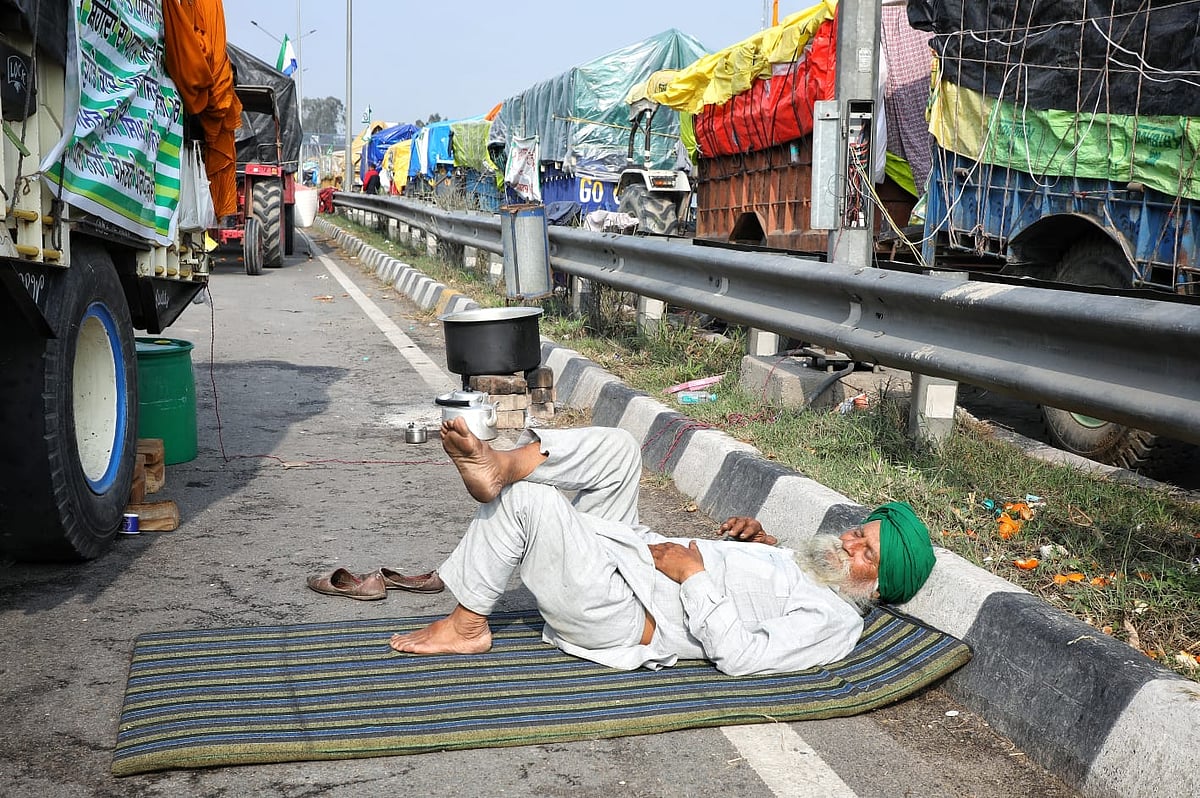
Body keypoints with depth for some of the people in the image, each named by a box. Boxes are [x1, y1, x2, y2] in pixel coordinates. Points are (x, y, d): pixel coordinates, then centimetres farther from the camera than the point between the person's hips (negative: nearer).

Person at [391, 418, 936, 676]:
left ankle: (466, 627, -5)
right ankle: (499, 465, -24)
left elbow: (739, 654, -25)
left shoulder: (834, 621, -13)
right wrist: (757, 539, 10)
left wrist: (694, 573, -20)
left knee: (525, 499, -21)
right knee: (617, 447, -4)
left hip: (618, 621, -9)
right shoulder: (805, 567, 15)